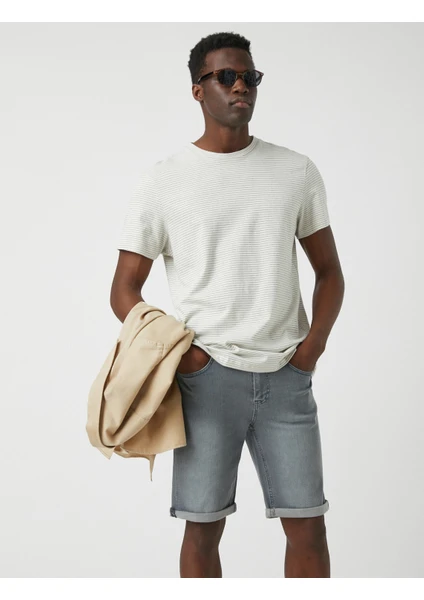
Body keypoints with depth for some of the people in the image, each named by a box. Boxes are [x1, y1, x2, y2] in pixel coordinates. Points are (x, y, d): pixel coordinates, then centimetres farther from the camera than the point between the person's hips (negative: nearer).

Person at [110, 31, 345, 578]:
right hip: (206, 375, -2)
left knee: (308, 525, 4)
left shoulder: (297, 171, 8)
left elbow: (329, 271, 14)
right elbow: (124, 291, 4)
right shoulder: (162, 181, 2)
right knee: (203, 527, 3)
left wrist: (314, 342, -2)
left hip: (286, 376, 2)